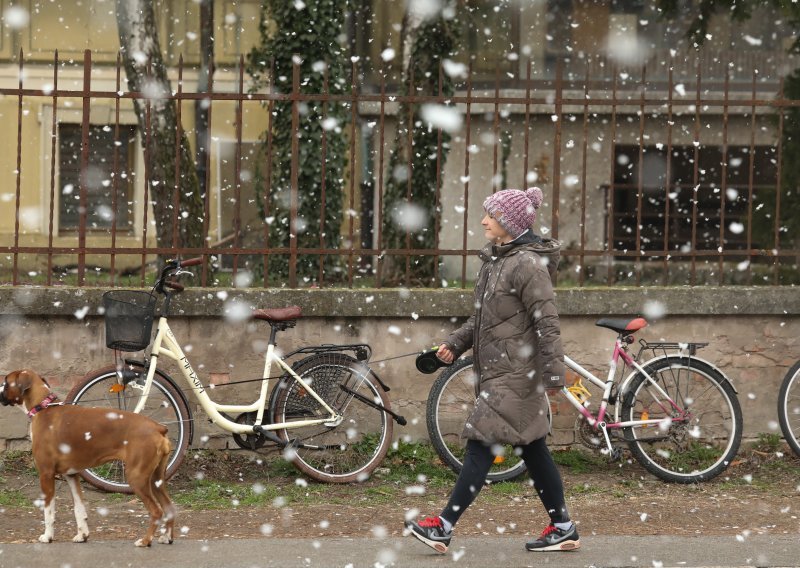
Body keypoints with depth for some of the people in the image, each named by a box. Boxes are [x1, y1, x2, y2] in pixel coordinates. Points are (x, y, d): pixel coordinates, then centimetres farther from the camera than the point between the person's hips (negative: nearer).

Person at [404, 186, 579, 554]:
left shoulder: (528, 264, -16)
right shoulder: (495, 259, 13)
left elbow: (546, 323, -19)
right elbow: (482, 316, 22)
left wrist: (553, 373, -22)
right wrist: (455, 344, 10)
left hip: (515, 375, -10)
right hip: (497, 371, 10)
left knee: (481, 447, -10)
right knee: (532, 449, 12)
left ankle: (444, 528, -10)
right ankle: (563, 528, 17)